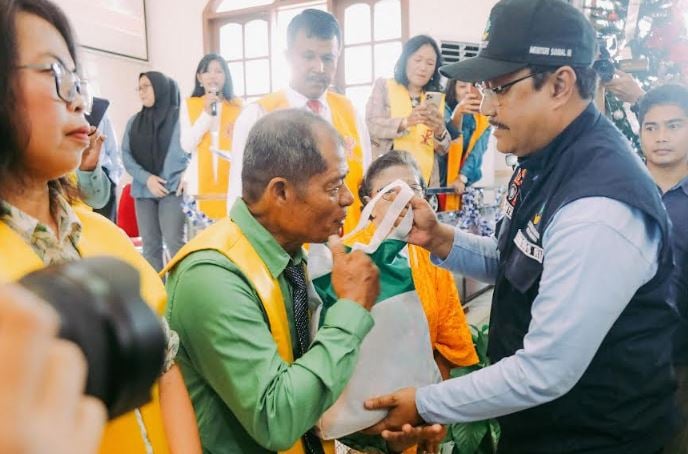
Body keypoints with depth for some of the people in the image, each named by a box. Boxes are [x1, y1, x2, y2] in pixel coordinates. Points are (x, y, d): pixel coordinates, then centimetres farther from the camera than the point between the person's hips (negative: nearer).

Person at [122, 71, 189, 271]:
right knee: (150, 244, 5)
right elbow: (126, 155, 8)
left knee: (173, 240, -13)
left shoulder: (179, 116, 1)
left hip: (172, 189, -5)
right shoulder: (134, 121, 14)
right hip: (143, 189, 5)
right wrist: (146, 178, -7)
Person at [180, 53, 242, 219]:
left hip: (231, 182, 0)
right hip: (200, 184, 0)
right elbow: (187, 145, -2)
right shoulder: (189, 105, 8)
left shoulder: (237, 106, 9)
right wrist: (206, 114, -7)